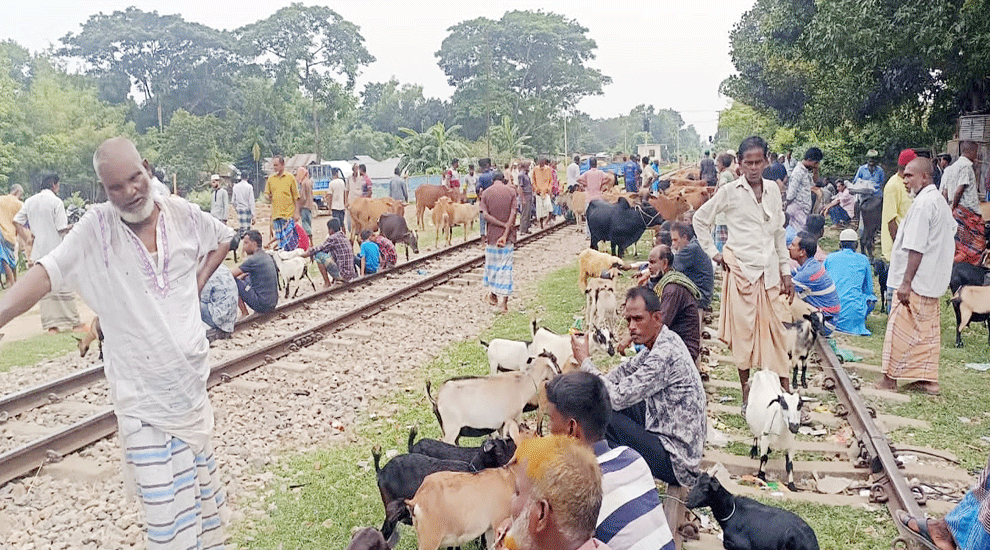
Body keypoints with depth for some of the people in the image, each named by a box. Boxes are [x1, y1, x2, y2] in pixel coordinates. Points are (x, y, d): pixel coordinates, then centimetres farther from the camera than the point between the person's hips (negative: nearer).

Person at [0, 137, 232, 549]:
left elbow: (223, 240, 16)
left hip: (190, 378, 3)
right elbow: (45, 274, -22)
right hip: (141, 395, -3)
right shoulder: (96, 228, -11)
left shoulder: (181, 213, -3)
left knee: (201, 481, 21)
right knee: (165, 507, -3)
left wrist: (197, 283, 4)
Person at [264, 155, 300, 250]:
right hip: (276, 214, 4)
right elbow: (266, 193, 17)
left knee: (289, 238, -6)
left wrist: (296, 212, -5)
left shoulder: (290, 177, 1)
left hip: (288, 213, -4)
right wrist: (268, 196, -8)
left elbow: (296, 197, 1)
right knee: (279, 238, 5)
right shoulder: (270, 178, 11)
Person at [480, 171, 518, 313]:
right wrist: (506, 234, -16)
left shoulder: (486, 193, 1)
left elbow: (485, 215, -10)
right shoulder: (511, 192, -1)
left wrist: (503, 225, -11)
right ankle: (503, 300, -8)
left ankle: (492, 295, 29)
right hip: (507, 236, -1)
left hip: (492, 234, 1)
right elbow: (513, 214, -11)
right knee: (505, 266, -1)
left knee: (492, 264, 16)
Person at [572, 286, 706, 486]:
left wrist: (585, 360, -15)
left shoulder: (665, 354, -26)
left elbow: (617, 397, -26)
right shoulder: (664, 342, 4)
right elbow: (626, 371, 19)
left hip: (675, 458, -10)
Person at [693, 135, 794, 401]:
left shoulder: (773, 190, 8)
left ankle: (785, 389, 9)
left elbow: (779, 232, 15)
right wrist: (713, 253, -1)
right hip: (741, 269, -4)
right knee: (743, 329, 1)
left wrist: (786, 271, 13)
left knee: (774, 329, 4)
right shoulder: (730, 192, -4)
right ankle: (746, 391, 12)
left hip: (769, 270, 4)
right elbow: (700, 219, 4)